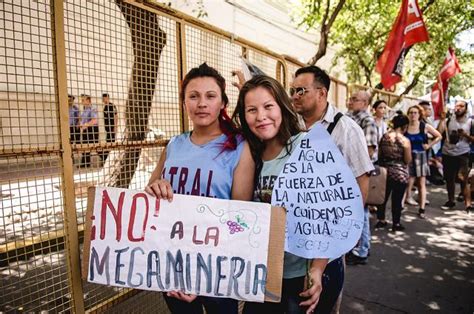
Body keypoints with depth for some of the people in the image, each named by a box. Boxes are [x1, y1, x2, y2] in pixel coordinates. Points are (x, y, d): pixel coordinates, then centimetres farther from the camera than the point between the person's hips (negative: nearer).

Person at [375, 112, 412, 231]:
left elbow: (379, 155, 7)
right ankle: (396, 224, 17)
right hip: (400, 173, -4)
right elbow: (408, 160, -10)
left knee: (383, 196, 16)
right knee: (397, 199, 6)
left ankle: (381, 220, 26)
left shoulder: (384, 136, 0)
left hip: (385, 171, 4)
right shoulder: (405, 141, -13)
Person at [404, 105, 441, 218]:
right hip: (408, 157, -1)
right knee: (409, 182, -6)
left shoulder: (425, 126, -1)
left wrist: (429, 145, 1)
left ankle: (422, 209, 10)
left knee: (422, 183, 5)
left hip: (421, 156, 1)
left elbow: (439, 136, 9)